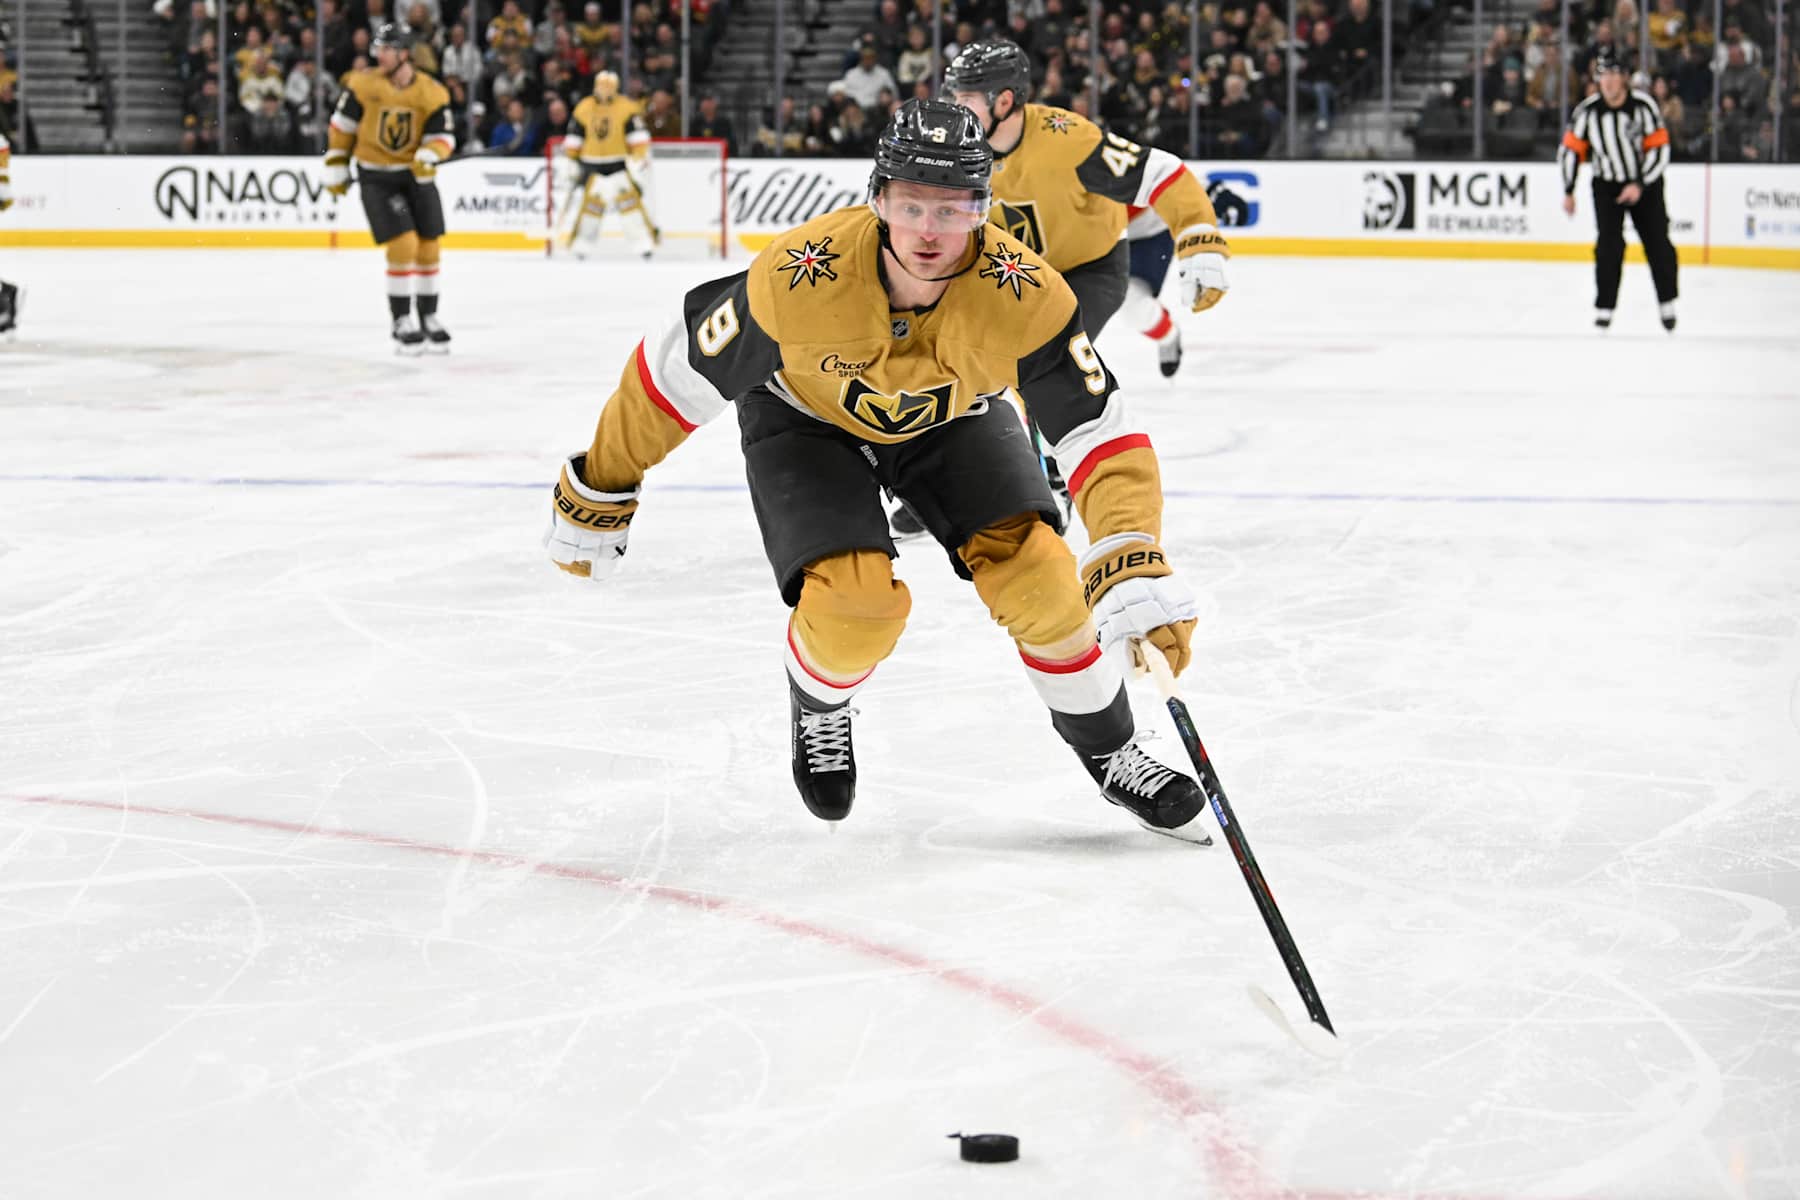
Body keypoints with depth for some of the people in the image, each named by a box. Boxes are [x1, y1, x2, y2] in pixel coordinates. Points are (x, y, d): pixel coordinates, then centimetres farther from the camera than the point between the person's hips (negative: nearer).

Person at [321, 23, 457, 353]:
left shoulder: (432, 93, -9)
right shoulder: (363, 84, -10)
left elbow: (443, 136, -7)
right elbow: (342, 125, 2)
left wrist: (429, 155, -27)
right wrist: (336, 166, 4)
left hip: (417, 176, 2)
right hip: (376, 177, -2)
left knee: (428, 249, 6)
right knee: (403, 245, -14)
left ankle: (429, 318, 25)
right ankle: (402, 323, -3)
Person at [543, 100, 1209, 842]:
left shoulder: (1024, 296, -34)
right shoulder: (798, 279, -37)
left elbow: (1103, 437, -30)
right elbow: (681, 371, -23)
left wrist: (1136, 574, -44)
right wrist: (598, 493, -13)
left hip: (950, 417, 2)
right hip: (804, 417, -2)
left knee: (1036, 575, -14)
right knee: (857, 604, -21)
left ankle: (1110, 752, 11)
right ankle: (817, 703, 16)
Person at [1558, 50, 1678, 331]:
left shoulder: (1643, 106, -16)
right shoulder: (1587, 111, -12)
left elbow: (1659, 148, -14)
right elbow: (1570, 149, -1)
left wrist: (1639, 185, -20)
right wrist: (1568, 191, -2)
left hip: (1645, 183, 0)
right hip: (1607, 184, 0)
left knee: (1657, 243, 1)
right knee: (1609, 243, -14)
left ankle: (1666, 304, 18)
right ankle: (1604, 307, -7)